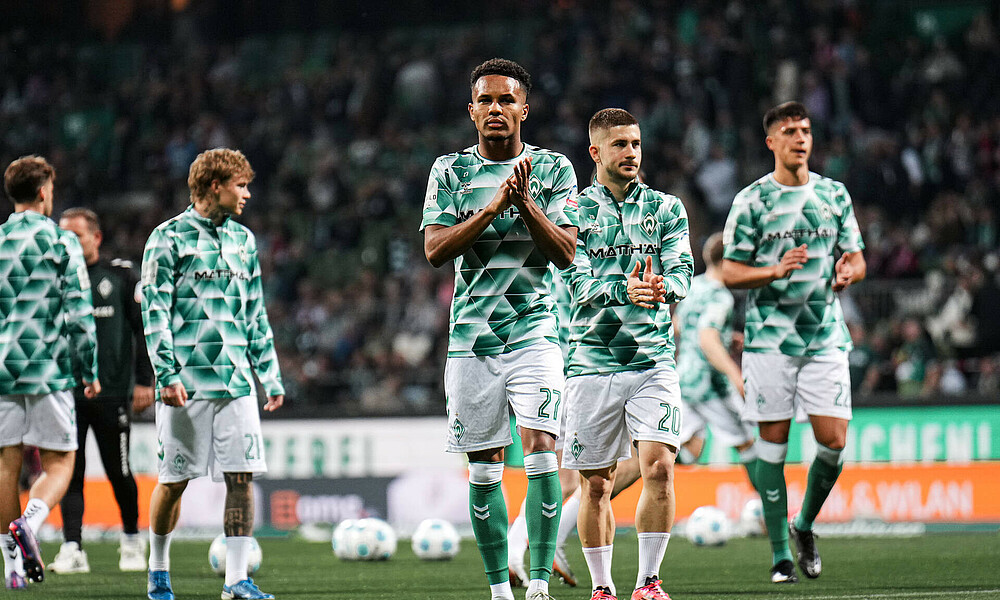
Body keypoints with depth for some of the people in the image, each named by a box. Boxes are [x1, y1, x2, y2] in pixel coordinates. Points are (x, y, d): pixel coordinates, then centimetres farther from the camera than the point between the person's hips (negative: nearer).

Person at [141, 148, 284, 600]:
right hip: (187, 380, -5)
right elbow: (155, 312, -6)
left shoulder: (243, 240, 16)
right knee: (175, 479, 2)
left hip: (236, 380, 5)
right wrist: (167, 374, -15)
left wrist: (270, 375, 15)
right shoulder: (169, 237, -2)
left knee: (241, 475, -4)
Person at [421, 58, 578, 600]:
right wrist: (493, 206, -17)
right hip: (472, 333, 1)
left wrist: (525, 203, -17)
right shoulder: (451, 171, 6)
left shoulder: (553, 169, 4)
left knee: (541, 453, -16)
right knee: (484, 469, 4)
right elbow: (435, 249, -6)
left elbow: (565, 253, -3)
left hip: (534, 330, -1)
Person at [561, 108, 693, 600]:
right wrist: (625, 291, -28)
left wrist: (661, 286, -26)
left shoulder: (666, 208, 11)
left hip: (652, 358, 1)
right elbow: (578, 282, -8)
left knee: (659, 467, -14)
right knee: (597, 484, 3)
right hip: (592, 360, -1)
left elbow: (680, 272, -1)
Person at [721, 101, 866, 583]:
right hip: (770, 338, -3)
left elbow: (856, 258, 15)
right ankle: (780, 553, 5)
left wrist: (848, 272, -9)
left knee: (833, 441, -4)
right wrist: (777, 271, -18)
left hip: (827, 338, 3)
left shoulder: (834, 194, 10)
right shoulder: (751, 200, 0)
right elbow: (730, 273, -1)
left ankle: (805, 525, 21)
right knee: (773, 441, -2)